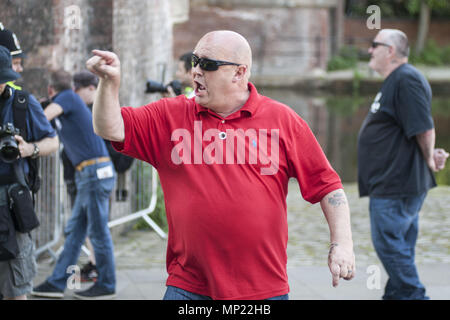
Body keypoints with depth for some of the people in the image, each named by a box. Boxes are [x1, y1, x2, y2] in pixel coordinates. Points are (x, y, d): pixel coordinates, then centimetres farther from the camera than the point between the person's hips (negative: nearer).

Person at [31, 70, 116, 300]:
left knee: (98, 232, -2)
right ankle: (57, 283, 12)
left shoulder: (68, 98, -6)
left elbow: (44, 117, -20)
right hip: (87, 174, 10)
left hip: (96, 171, -10)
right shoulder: (70, 102, 21)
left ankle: (106, 286, 6)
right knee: (74, 231, 9)